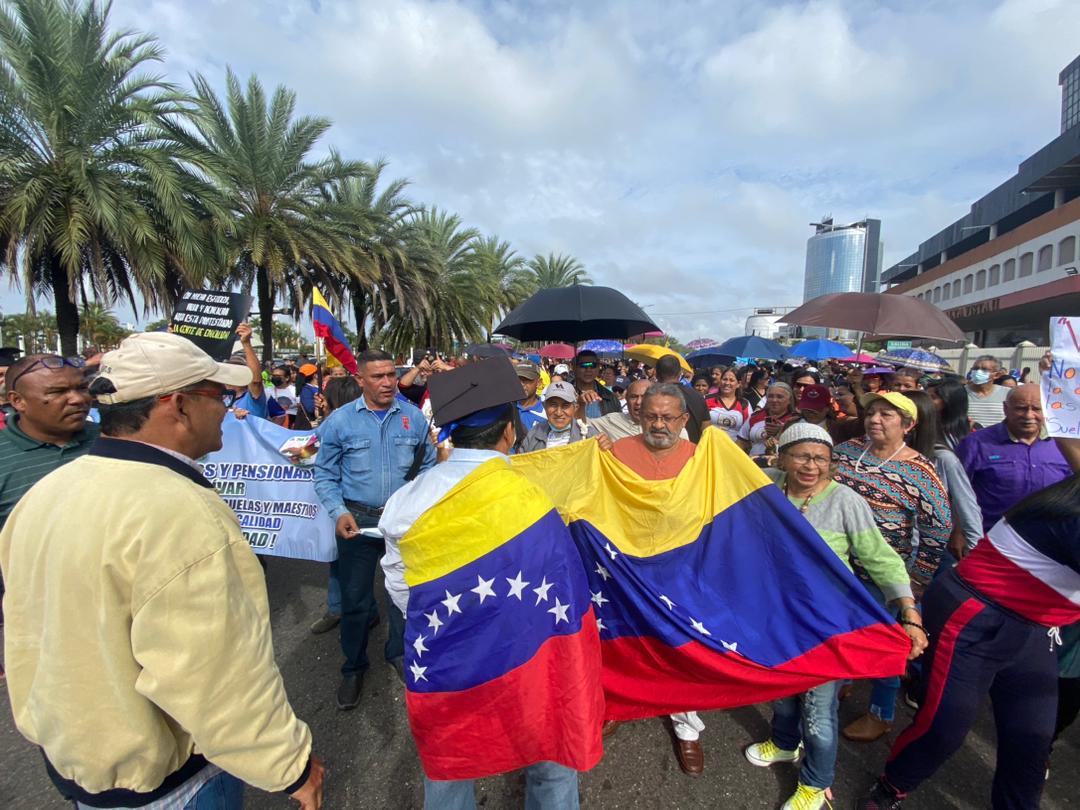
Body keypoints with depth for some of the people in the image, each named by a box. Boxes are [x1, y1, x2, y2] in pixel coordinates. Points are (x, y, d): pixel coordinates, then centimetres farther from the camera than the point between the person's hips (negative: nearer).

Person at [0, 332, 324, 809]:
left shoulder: (47, 492, -3)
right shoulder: (178, 511, -32)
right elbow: (219, 678, -32)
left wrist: (44, 725, 22)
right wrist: (292, 765, -19)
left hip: (68, 751, 8)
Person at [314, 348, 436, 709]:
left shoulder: (414, 417, -4)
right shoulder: (339, 421, -7)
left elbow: (428, 467, 3)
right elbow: (325, 475, -2)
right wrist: (339, 512, -15)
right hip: (358, 521, -1)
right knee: (355, 598, 13)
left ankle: (398, 652, 43)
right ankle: (353, 668, 37)